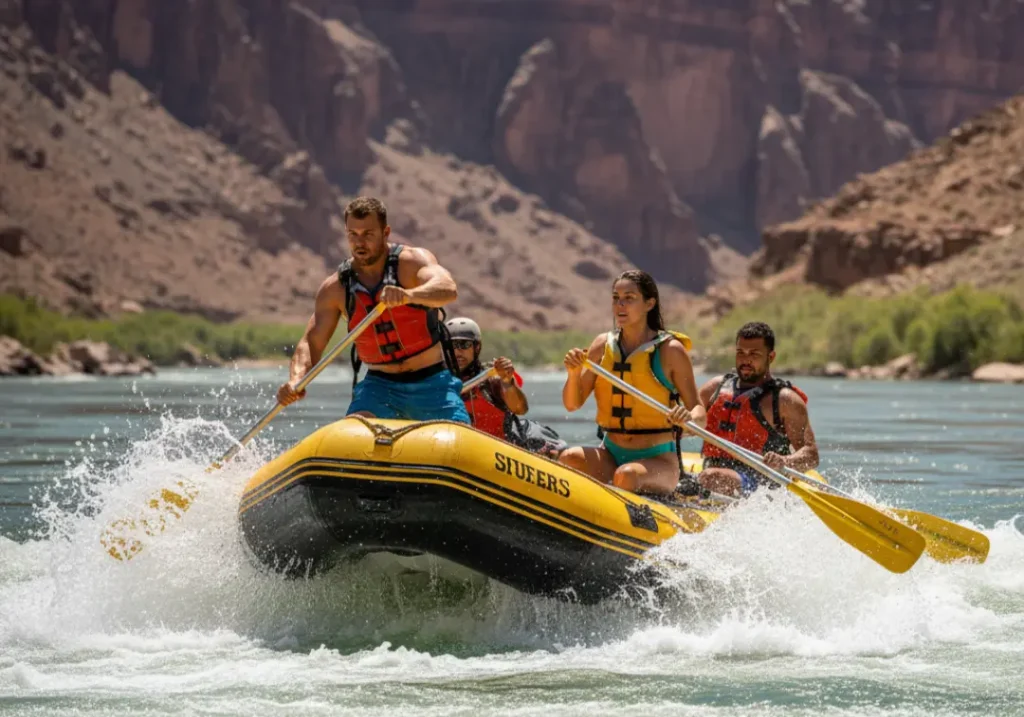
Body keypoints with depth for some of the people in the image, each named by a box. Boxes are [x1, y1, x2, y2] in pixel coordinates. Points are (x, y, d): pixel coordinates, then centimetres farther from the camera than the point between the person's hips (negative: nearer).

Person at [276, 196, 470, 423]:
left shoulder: (412, 261, -11)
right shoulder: (335, 289, 0)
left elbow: (449, 290, -32)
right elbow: (311, 342, -1)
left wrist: (408, 295, -54)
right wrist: (296, 380, -24)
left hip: (432, 384, -2)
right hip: (379, 385, 2)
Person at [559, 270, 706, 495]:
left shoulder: (670, 350, -5)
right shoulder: (604, 345, 6)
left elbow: (699, 414, -5)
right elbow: (572, 404, 5)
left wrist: (688, 418, -29)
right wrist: (574, 373, -15)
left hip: (658, 459, -4)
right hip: (611, 455, 4)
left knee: (626, 476, -36)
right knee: (569, 459, -27)